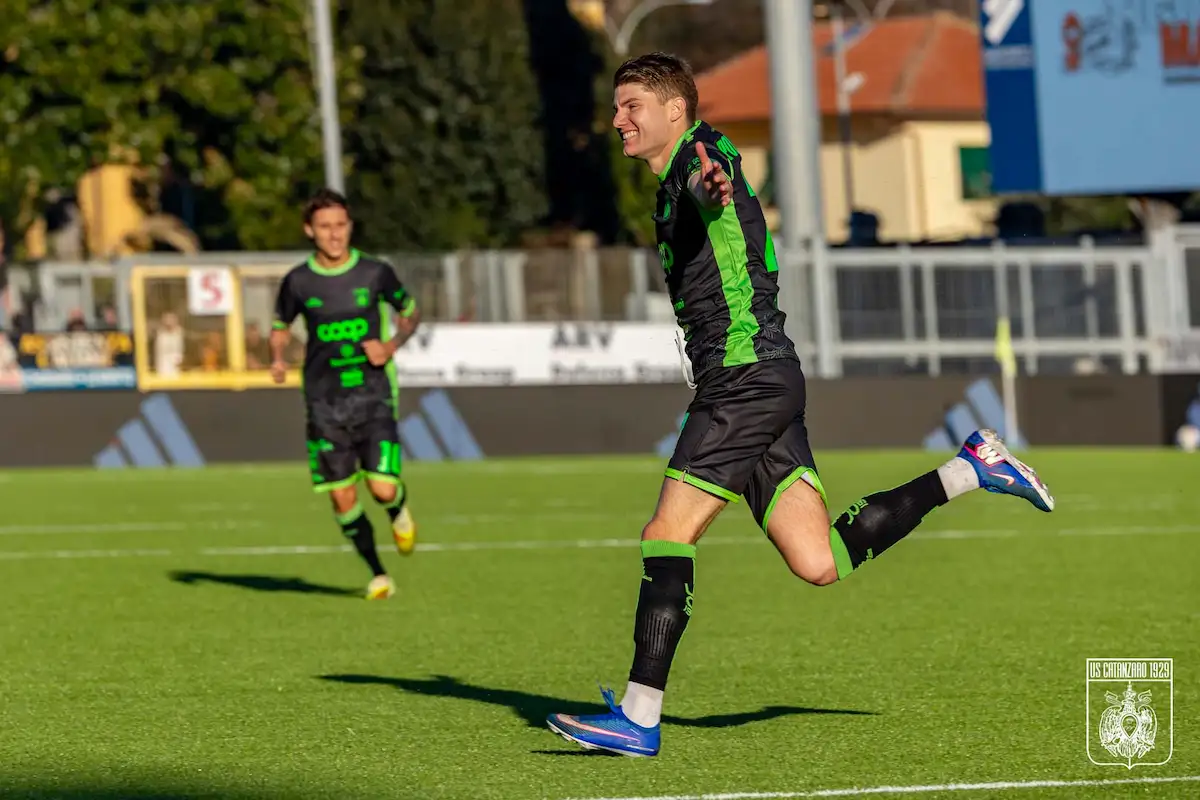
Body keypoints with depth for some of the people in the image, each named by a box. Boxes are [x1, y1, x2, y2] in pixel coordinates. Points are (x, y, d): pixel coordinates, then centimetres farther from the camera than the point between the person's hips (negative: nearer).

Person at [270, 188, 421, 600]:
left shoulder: (375, 273, -2)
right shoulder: (298, 281, -1)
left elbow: (410, 312, 14)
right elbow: (280, 327, 15)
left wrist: (393, 345, -5)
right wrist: (277, 359, -6)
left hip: (373, 397, -1)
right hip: (325, 405, 1)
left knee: (383, 488, -13)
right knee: (343, 498, -1)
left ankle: (400, 511, 25)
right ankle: (378, 574, 19)